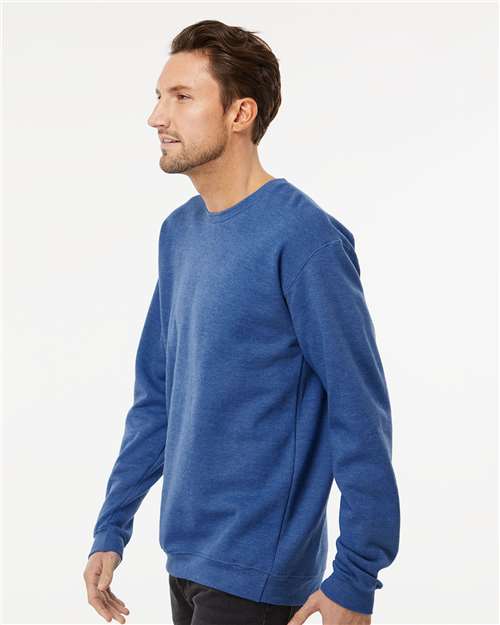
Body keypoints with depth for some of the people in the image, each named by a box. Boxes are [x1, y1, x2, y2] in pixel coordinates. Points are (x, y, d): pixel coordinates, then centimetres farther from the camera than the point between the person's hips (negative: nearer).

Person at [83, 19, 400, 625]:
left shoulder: (304, 235, -18)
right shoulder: (178, 232, 6)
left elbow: (360, 411, -17)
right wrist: (111, 529, 11)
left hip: (256, 570, -7)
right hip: (186, 550, 7)